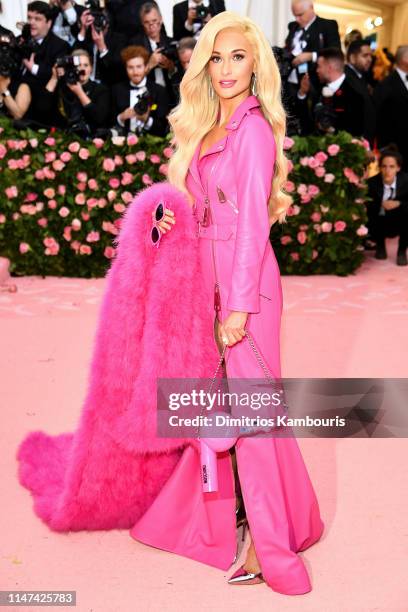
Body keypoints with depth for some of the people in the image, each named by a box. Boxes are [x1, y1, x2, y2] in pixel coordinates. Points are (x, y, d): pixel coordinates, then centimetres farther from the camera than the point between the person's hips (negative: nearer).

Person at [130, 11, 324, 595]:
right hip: (206, 273, 8)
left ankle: (270, 544, 11)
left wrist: (239, 304, -19)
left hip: (245, 277, -7)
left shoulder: (253, 126, -10)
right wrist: (173, 220, 4)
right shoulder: (207, 127, 15)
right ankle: (222, 508, 31)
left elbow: (254, 220, -16)